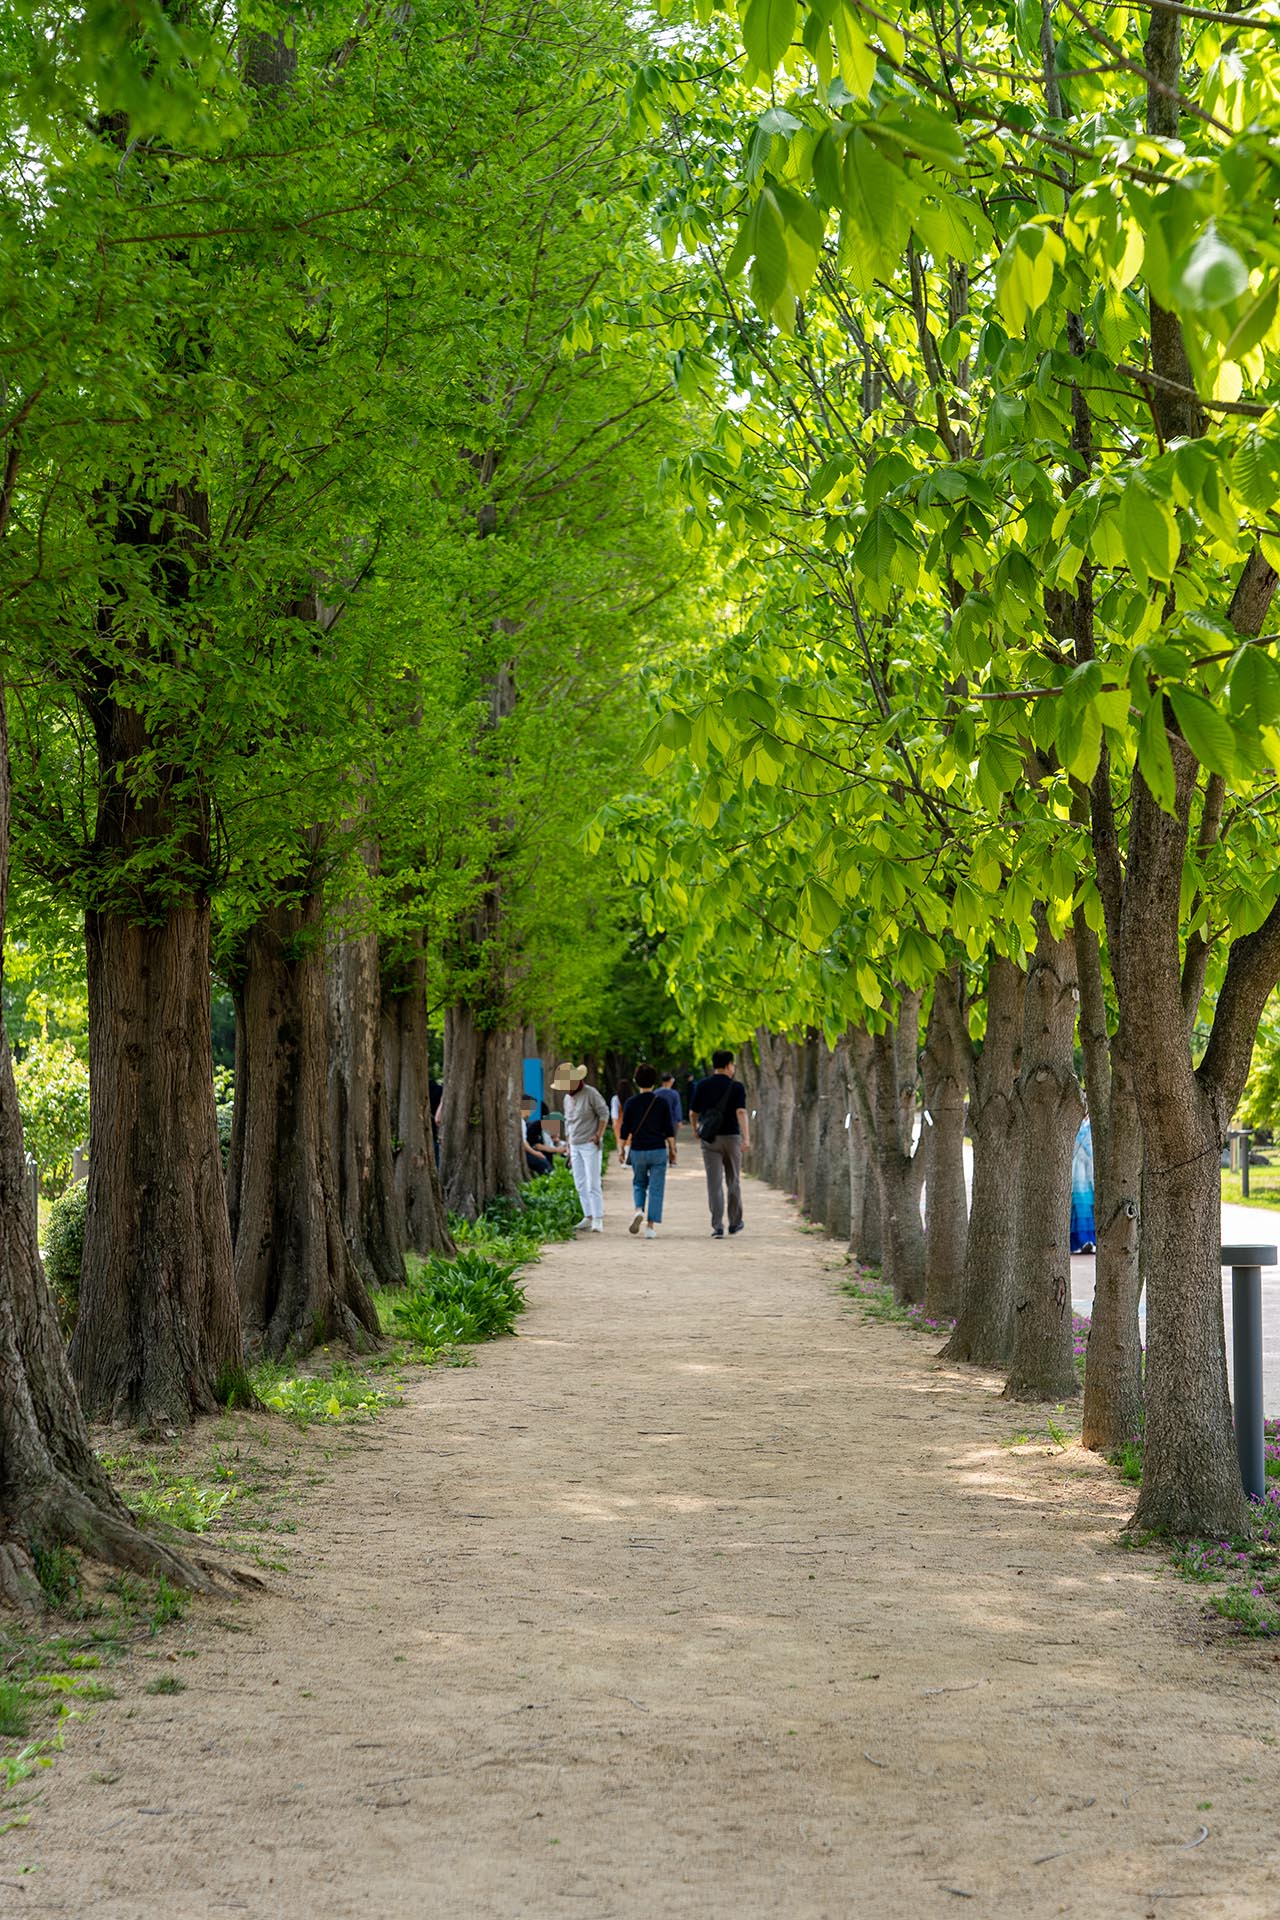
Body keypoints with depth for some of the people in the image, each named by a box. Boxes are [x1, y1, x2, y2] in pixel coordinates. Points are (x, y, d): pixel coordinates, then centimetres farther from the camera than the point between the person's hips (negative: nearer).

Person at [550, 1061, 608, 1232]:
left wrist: (598, 1135, -16)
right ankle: (588, 1217, 8)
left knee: (592, 1184, -12)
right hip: (575, 1146, 7)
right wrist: (568, 1146, 18)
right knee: (580, 1185, 5)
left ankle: (598, 1220, -13)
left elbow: (604, 1113, -9)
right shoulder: (567, 1098, 13)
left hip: (590, 1145, -7)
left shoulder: (591, 1093, -9)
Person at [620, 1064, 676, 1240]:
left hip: (637, 1151, 1)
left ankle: (639, 1210, -8)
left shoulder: (631, 1103, -2)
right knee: (656, 1189, 3)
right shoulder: (661, 1102, -2)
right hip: (658, 1151, -1)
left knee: (639, 1184, 19)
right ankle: (651, 1227, -3)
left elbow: (625, 1130, -1)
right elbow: (669, 1130, -2)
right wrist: (672, 1150, 6)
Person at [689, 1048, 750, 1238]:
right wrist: (746, 1138, -25)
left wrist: (696, 1128, 27)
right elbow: (741, 1112, -18)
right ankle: (735, 1223, 25)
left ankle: (717, 1226, -11)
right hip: (731, 1137, -1)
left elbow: (693, 1112, 7)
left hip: (709, 1138, 1)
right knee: (733, 1182, 15)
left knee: (714, 1183, -2)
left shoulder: (702, 1086, 2)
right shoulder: (736, 1087, -5)